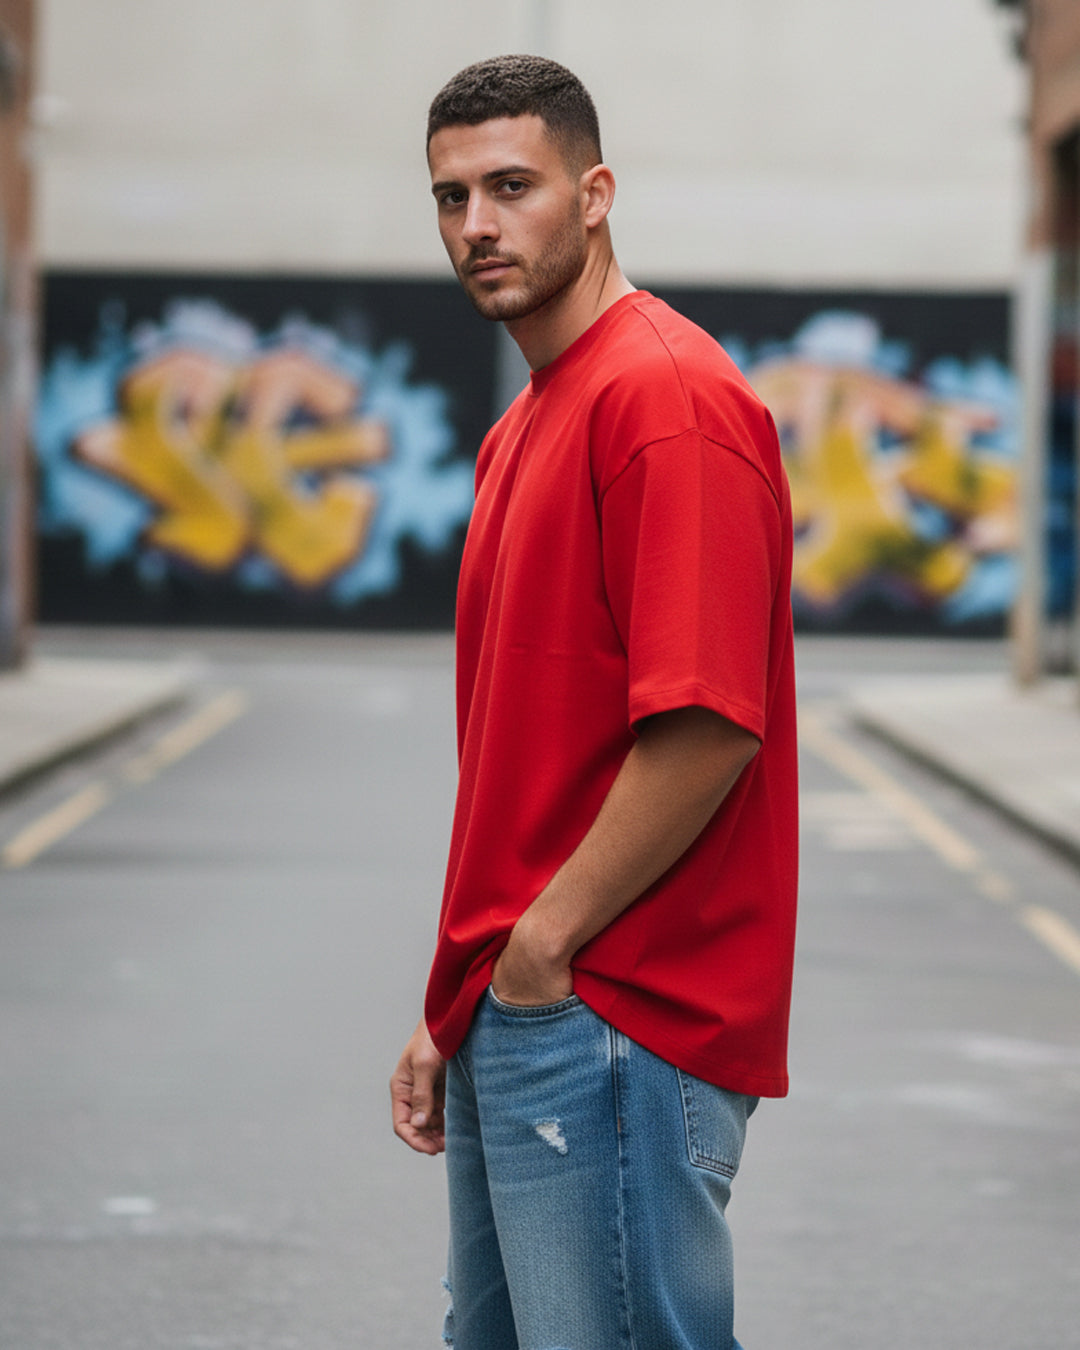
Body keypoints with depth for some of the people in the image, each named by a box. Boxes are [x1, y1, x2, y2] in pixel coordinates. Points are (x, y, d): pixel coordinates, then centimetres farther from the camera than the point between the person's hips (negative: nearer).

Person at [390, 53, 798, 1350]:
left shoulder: (667, 393, -14)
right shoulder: (520, 428, 18)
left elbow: (705, 729, -23)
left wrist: (541, 952, -15)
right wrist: (457, 1011, 18)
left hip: (619, 1032, -10)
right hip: (515, 1013, 10)